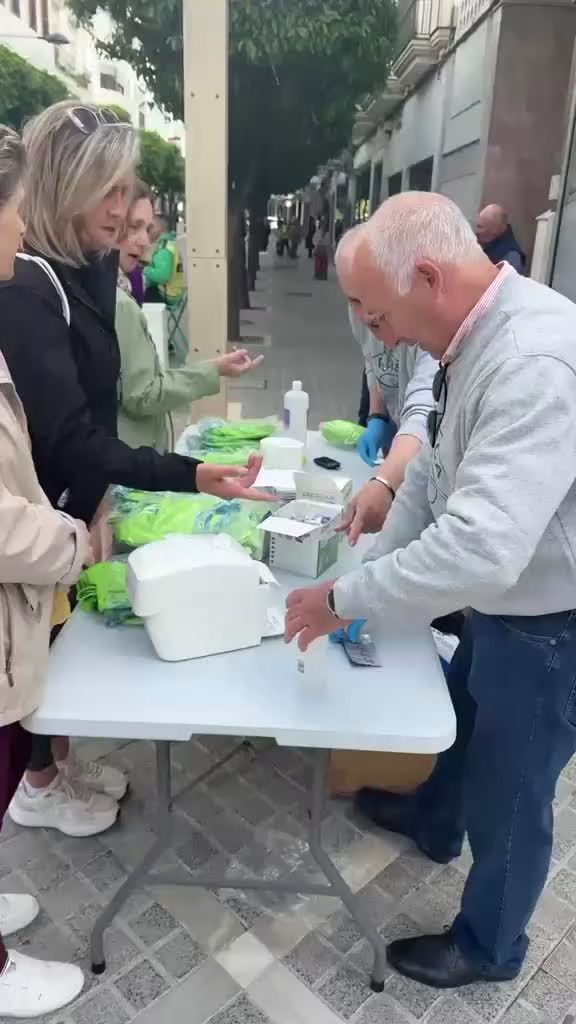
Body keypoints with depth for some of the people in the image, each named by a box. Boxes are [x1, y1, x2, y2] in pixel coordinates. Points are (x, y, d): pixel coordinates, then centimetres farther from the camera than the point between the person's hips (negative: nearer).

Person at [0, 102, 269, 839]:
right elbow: (68, 437, -31)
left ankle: (59, 760, 44)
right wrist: (189, 476, -38)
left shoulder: (83, 269, 2)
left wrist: (98, 496, 7)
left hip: (74, 498, 8)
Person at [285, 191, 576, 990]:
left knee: (506, 797, 13)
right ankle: (433, 823, 63)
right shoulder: (476, 333, -3)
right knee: (466, 721, 32)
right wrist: (370, 575, 0)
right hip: (506, 599, 9)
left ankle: (488, 947, 44)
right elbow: (435, 469, 5)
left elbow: (480, 549, -41)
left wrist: (346, 599, -28)